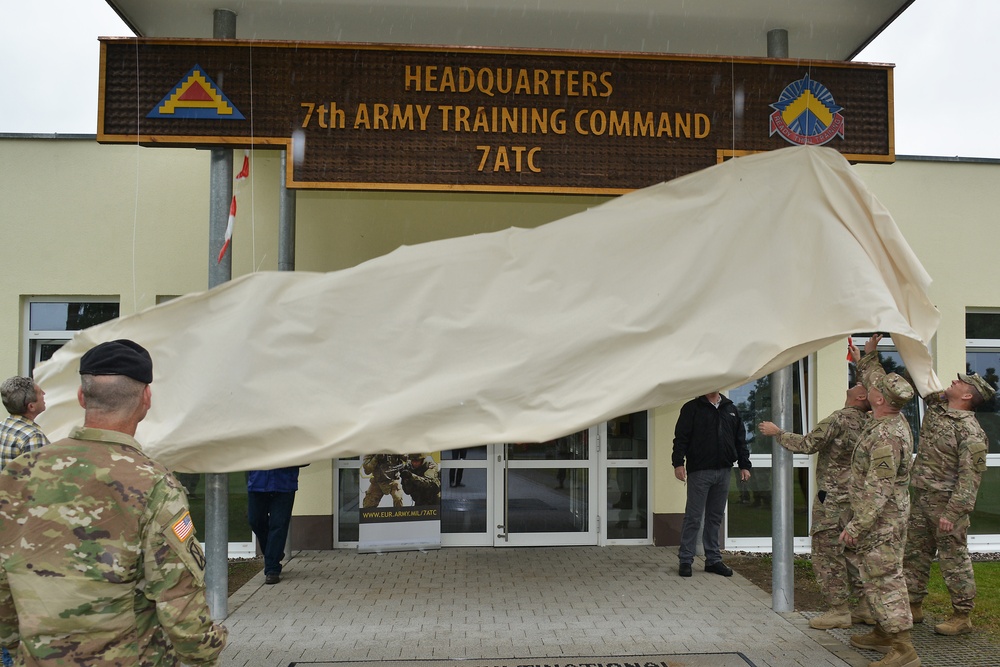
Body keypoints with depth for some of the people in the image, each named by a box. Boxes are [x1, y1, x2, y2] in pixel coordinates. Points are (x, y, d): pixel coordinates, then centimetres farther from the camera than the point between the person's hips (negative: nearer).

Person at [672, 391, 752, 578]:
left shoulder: (731, 409, 14)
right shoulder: (692, 408, -1)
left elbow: (741, 440, 17)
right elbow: (681, 437, -7)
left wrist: (744, 465, 11)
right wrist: (678, 463, -16)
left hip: (723, 471, 5)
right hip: (699, 471, -5)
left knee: (716, 518, 11)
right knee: (693, 517, -1)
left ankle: (713, 560, 19)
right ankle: (685, 560, 6)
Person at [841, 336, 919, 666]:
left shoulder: (885, 435, -25)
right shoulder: (894, 420, 4)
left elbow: (878, 489, -27)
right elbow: (876, 380, 27)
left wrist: (855, 526, -24)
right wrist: (866, 359, 34)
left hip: (880, 522, -10)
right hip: (886, 519, 10)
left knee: (884, 580, -6)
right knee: (876, 578, 20)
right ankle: (883, 633, 31)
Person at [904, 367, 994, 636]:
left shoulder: (971, 432, -16)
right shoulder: (936, 406, 7)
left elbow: (970, 477, -19)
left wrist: (952, 512, -23)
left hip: (947, 502, -8)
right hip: (922, 498, 8)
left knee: (954, 559, 2)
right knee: (914, 553, 14)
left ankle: (962, 616, 14)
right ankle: (913, 607, 25)